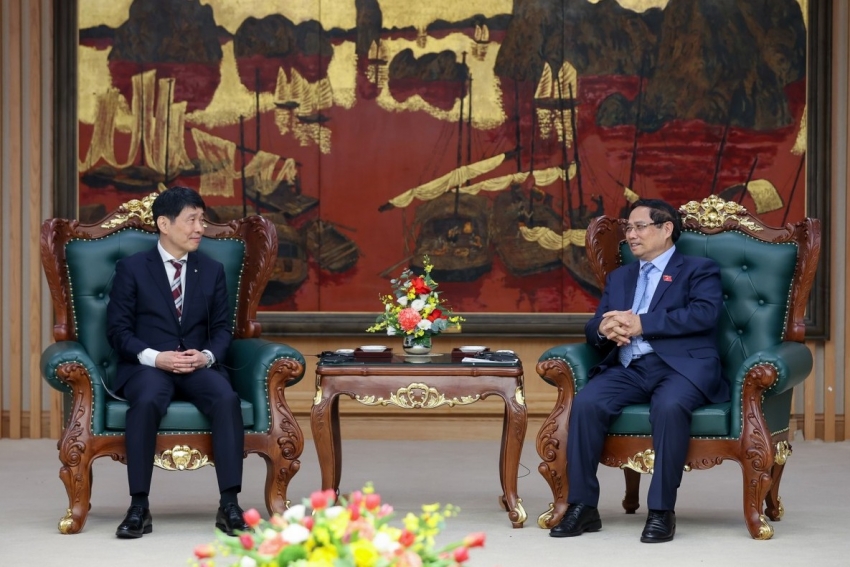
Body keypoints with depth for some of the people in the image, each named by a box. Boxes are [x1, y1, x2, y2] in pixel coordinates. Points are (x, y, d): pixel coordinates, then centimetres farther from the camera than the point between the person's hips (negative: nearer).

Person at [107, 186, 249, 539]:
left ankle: (229, 505, -31)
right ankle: (139, 508, -31)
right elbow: (119, 330, -1)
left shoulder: (212, 271, 15)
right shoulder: (131, 269, 4)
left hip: (199, 367, 3)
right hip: (147, 367, -3)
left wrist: (207, 355, -11)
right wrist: (155, 357, -18)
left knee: (227, 398, -31)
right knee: (147, 401, -38)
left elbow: (222, 328, 12)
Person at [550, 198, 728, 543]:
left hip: (680, 365, -5)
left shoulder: (699, 270, 11)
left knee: (669, 406, -38)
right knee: (586, 403, -26)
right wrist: (605, 330, -8)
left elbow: (705, 314, -9)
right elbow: (593, 328, 20)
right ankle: (582, 507, -21)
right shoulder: (619, 277, 29)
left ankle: (662, 511, -30)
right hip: (628, 368, 5)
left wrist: (640, 323, -15)